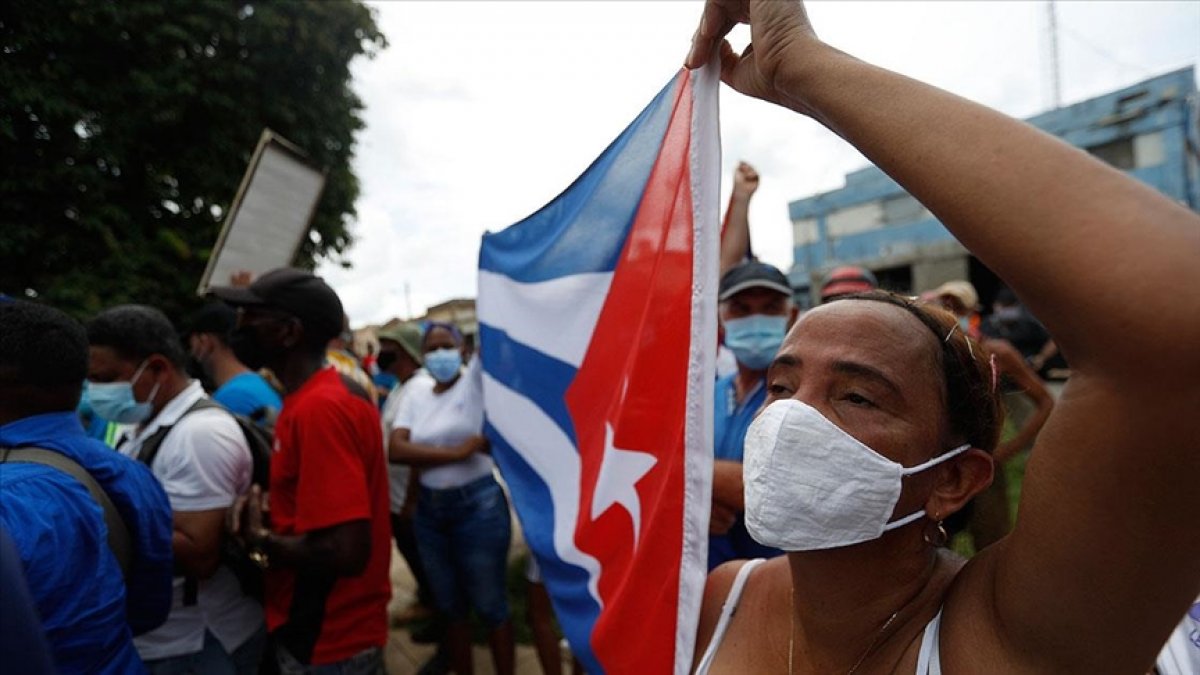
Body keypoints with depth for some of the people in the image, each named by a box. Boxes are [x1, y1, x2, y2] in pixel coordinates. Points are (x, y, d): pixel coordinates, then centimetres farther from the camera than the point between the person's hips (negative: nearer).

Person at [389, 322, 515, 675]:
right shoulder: (415, 393, 5)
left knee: (489, 605, 9)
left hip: (478, 505, -4)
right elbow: (396, 449, -9)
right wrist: (456, 452, -16)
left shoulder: (475, 380, -5)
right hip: (430, 510, 5)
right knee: (451, 607, 19)